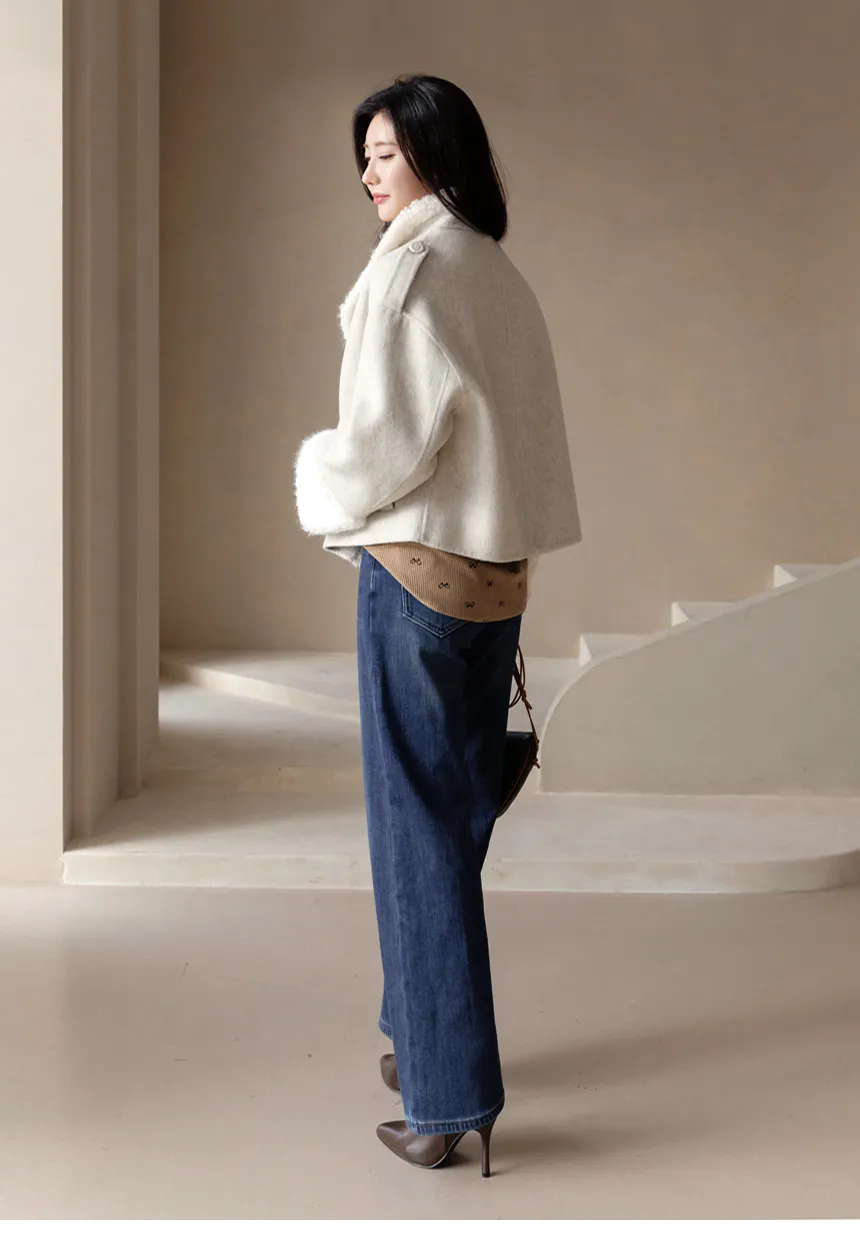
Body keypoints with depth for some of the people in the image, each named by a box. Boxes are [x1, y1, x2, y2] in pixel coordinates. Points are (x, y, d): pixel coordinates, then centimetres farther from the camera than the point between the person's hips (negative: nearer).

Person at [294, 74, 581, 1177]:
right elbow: (520, 438, 13)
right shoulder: (503, 276, 12)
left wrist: (319, 473, 1)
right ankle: (424, 1037, 31)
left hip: (417, 571, -8)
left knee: (418, 826, -3)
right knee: (458, 813, 16)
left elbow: (397, 432, -18)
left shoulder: (411, 268, -12)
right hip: (497, 575, 8)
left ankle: (448, 1098, 2)